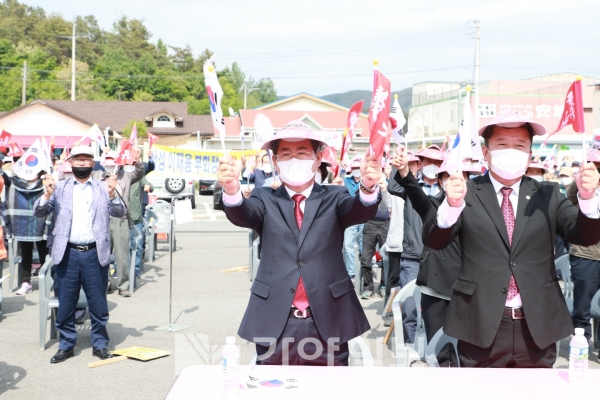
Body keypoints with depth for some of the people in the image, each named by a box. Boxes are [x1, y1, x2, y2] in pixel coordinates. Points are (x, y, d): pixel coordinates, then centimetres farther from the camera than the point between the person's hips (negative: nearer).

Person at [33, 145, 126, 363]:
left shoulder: (103, 188, 5)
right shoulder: (60, 187, 6)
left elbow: (120, 213, -4)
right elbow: (39, 212, 0)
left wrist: (112, 195, -22)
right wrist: (47, 195, -19)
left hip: (94, 254, 0)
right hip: (67, 254, 1)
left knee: (98, 303, 8)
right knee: (65, 303, 9)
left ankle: (99, 344, 22)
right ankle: (66, 345, 23)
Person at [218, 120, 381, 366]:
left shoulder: (333, 198, 6)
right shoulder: (265, 199, 7)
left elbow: (360, 211, -13)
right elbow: (242, 214, -13)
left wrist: (368, 187, -36)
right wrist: (231, 189, -36)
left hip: (327, 323, 0)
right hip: (274, 323, 0)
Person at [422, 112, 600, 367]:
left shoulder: (548, 196, 7)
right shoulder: (468, 194, 0)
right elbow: (433, 241, -10)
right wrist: (452, 204, -30)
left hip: (538, 326, 3)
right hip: (481, 326, -2)